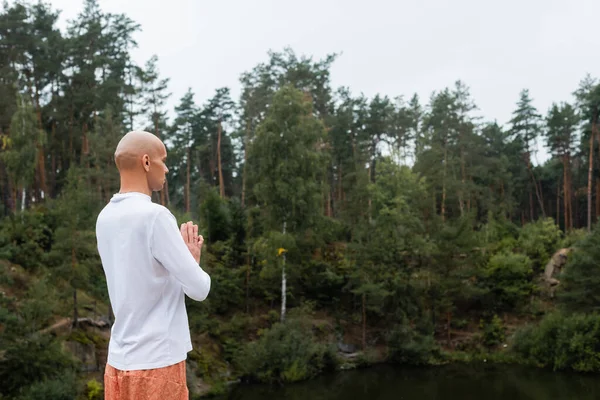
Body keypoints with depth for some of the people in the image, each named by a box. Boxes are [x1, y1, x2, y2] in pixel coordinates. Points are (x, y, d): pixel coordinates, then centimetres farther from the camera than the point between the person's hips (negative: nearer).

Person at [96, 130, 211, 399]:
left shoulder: (105, 218, 6)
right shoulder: (155, 216, -16)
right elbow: (199, 289, -12)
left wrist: (183, 253, 9)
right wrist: (192, 258, 7)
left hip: (119, 361, 7)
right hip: (156, 364, -7)